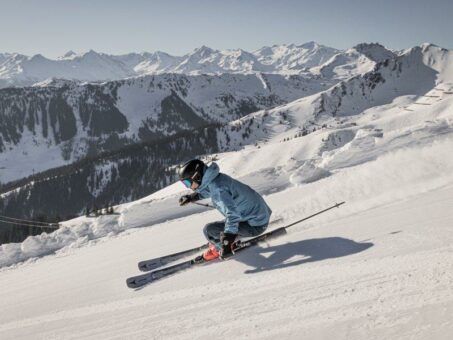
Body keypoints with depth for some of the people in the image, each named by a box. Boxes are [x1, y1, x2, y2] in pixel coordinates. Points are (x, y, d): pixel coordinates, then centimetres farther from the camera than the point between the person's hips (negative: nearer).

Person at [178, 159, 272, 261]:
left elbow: (232, 214, -35)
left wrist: (227, 243, -41)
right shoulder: (214, 179, 3)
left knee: (209, 230, -9)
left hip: (255, 225, -10)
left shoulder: (217, 187, -25)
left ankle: (219, 249, 15)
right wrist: (191, 197, 29)